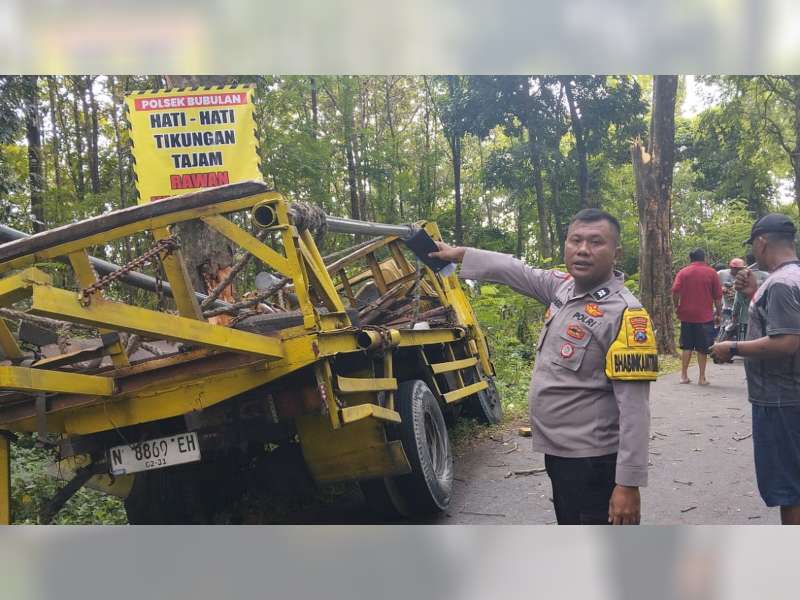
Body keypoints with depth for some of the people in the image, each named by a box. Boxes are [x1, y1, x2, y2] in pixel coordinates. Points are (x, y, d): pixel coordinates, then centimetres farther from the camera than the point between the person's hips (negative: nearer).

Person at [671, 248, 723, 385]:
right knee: (702, 348, 4)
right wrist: (718, 314, 8)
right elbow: (718, 296, -1)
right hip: (705, 316, -1)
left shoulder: (683, 272, 2)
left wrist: (677, 307, 4)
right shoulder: (711, 273, 1)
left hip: (686, 316, 2)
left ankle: (684, 375, 11)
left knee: (686, 346, 11)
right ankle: (702, 378, 5)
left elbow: (675, 291, -10)